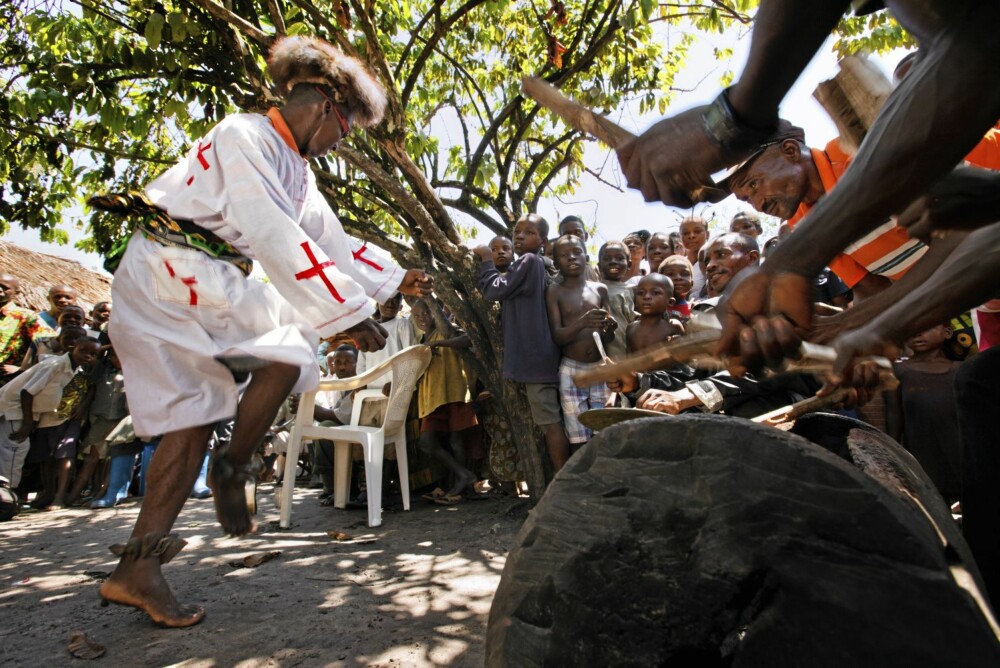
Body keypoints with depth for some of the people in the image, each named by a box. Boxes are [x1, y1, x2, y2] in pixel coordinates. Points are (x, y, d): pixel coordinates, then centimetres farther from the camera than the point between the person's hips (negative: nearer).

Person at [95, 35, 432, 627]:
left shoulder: (297, 172, 16)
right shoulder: (244, 137, -13)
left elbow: (334, 242, 21)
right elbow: (278, 241, -24)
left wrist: (397, 280, 17)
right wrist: (348, 314, -25)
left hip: (210, 286, 9)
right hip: (166, 273, -9)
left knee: (194, 419, 5)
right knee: (286, 351, -19)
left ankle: (137, 572, 11)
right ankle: (234, 470, 1)